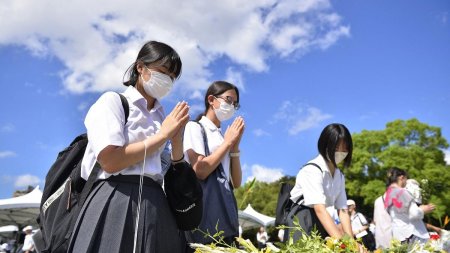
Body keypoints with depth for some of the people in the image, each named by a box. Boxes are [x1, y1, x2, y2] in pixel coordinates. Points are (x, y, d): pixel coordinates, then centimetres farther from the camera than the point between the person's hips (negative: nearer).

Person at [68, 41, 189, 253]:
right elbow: (110, 161, -15)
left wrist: (177, 136, -1)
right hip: (116, 202, -6)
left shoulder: (163, 116, 16)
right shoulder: (113, 101, 0)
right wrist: (162, 134, -8)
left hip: (154, 205, 6)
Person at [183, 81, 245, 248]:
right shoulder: (194, 127, 0)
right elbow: (200, 170, -15)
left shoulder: (222, 136, 18)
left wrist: (235, 145, 2)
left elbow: (236, 182, 12)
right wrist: (228, 141, -5)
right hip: (207, 204, -7)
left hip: (226, 206, 7)